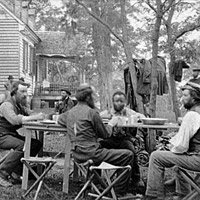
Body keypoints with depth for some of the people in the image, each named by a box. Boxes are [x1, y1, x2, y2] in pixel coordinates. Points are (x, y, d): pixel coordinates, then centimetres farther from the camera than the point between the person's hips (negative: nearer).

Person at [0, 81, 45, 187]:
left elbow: (28, 116, 6)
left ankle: (16, 171, -3)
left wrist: (39, 116, -17)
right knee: (22, 145, -33)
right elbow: (14, 120, -33)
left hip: (13, 135, 9)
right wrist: (34, 117, -36)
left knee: (37, 144, -6)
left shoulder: (20, 106, 15)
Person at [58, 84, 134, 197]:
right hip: (91, 153, -9)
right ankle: (120, 192, -3)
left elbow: (59, 120, 33)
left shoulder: (69, 113, 10)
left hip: (77, 155, 9)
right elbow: (105, 135, -6)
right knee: (128, 155, -6)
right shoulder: (91, 112, -11)